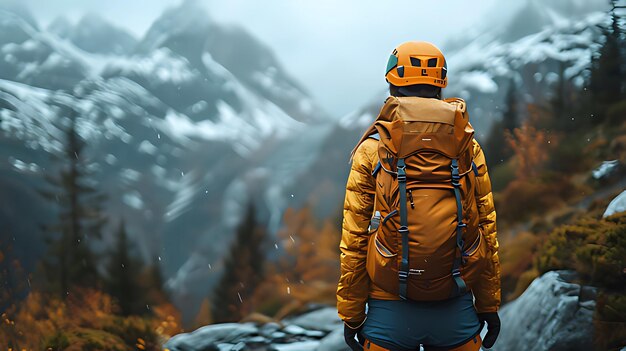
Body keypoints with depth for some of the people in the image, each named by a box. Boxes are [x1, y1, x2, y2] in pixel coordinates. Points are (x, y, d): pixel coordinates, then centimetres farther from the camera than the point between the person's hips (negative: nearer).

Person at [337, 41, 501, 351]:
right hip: (456, 310, 2)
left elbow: (354, 239, -4)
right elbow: (487, 232, 3)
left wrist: (350, 314, 2)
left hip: (391, 312, -1)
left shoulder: (372, 150, -2)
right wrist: (490, 305, 11)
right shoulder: (469, 148, 3)